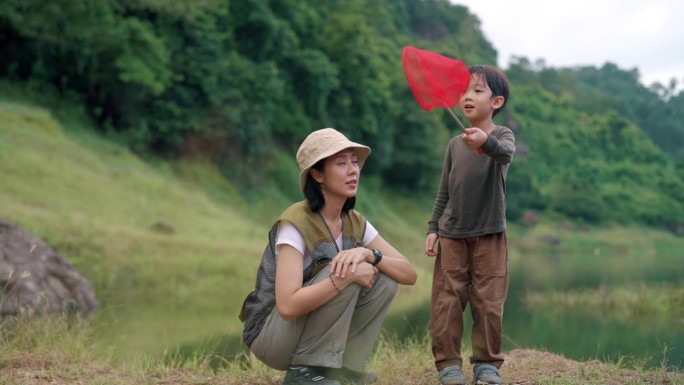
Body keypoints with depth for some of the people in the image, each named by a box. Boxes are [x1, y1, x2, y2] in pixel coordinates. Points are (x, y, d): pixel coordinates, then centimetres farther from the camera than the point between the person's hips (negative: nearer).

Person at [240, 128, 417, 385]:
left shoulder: (355, 222, -1)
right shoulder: (296, 223, -23)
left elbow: (409, 274, -5)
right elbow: (288, 306, -33)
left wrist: (369, 254, -24)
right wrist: (346, 276, -30)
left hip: (309, 331, 7)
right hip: (270, 336, -7)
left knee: (384, 280, -9)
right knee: (344, 274, -25)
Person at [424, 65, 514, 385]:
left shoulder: (502, 135, -5)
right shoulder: (455, 145, 7)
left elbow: (506, 152, -31)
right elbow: (444, 191, 12)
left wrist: (485, 141, -53)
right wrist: (433, 228, 4)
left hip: (489, 235, -3)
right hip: (452, 234, 3)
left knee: (488, 301, 0)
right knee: (447, 300, 0)